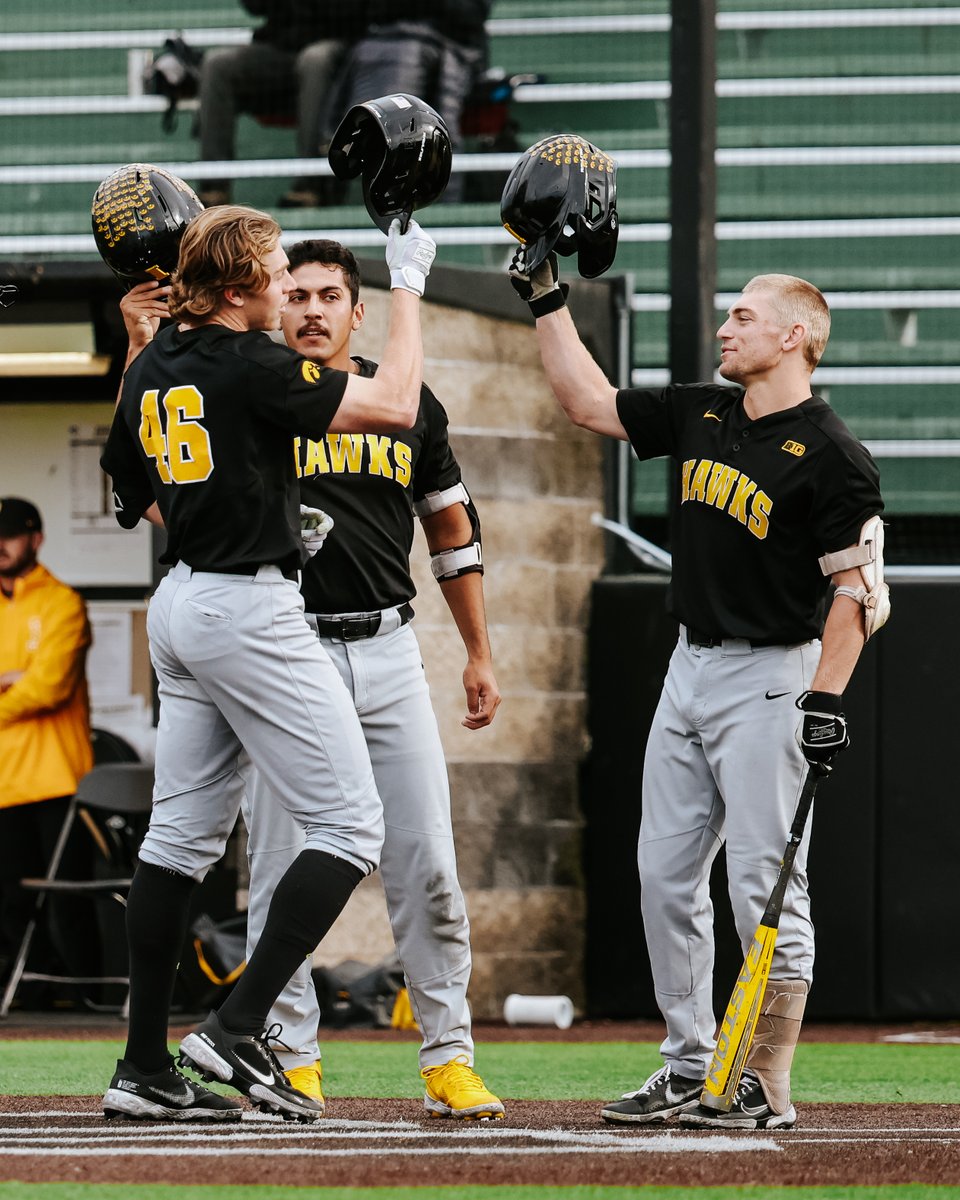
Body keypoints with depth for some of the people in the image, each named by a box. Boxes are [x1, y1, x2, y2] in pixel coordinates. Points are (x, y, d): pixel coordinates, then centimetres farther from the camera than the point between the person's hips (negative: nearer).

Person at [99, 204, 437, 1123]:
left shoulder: (152, 369, 10)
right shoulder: (251, 366, -14)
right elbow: (391, 403, -13)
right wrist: (408, 287, -2)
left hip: (179, 605, 9)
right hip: (250, 607, -9)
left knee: (184, 832, 11)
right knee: (349, 823, -5)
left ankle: (144, 1069, 9)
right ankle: (237, 1029, -14)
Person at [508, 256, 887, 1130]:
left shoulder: (831, 456, -13)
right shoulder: (701, 415, 10)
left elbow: (857, 589, -15)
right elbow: (589, 402, 19)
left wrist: (827, 698, -23)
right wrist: (548, 299, 15)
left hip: (769, 679, -8)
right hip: (690, 667, 8)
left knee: (765, 883, -8)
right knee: (665, 876, 8)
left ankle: (767, 1088, -5)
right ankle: (690, 1068, 15)